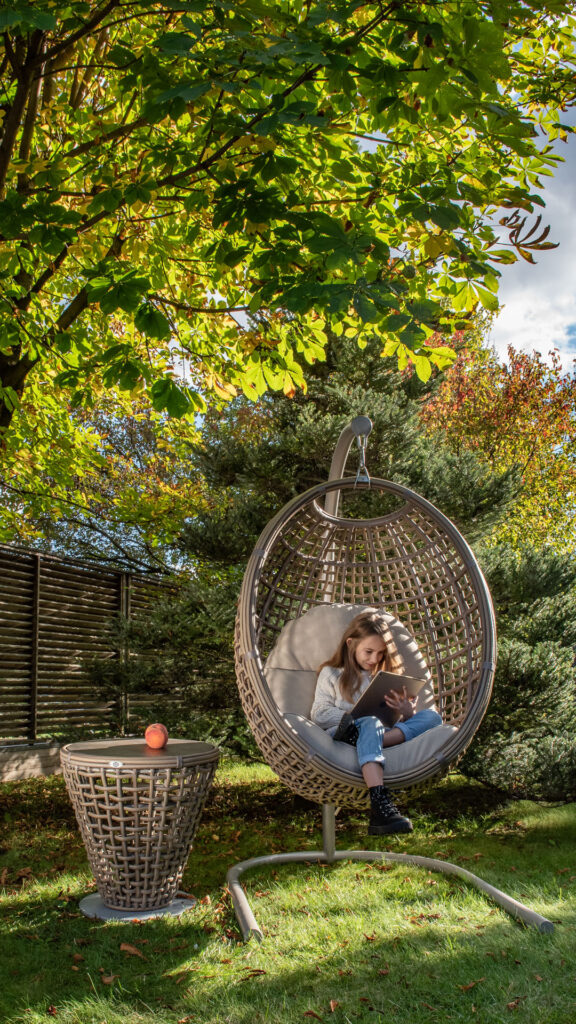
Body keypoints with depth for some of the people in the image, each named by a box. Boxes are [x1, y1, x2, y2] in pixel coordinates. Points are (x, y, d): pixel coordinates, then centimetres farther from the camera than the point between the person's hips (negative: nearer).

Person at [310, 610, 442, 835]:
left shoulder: (385, 676, 29)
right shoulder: (331, 674, 17)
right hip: (341, 735, -4)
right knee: (370, 724, -40)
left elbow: (396, 720, 23)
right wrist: (359, 716, -8)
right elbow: (319, 714, 3)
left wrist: (407, 713, -3)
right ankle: (380, 807, -61)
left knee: (431, 716, -18)